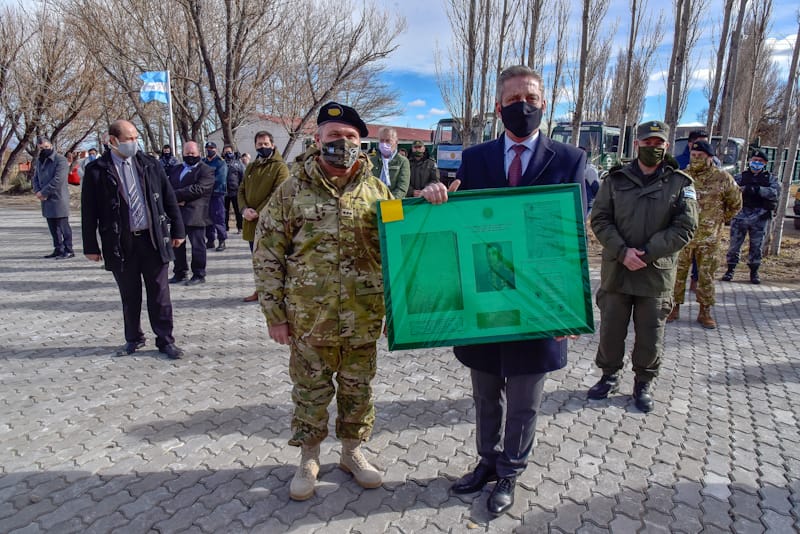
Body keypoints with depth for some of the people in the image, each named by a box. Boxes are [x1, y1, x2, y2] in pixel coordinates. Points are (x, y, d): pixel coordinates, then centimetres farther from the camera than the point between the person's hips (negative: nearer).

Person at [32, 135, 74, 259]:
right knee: (53, 227, 12)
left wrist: (43, 192, -14)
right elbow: (35, 178, 17)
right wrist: (37, 191, -2)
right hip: (46, 200, 8)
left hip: (59, 199, -8)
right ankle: (58, 249, 20)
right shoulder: (39, 161, 16)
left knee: (63, 226, -4)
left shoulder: (60, 160, -10)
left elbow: (58, 180, -18)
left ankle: (69, 250, 2)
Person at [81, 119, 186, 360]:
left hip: (154, 239, 1)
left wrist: (177, 230, 5)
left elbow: (169, 198, 7)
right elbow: (89, 211, 0)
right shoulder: (97, 170, -2)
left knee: (159, 294, 5)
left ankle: (165, 340, 16)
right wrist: (91, 246, 0)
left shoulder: (150, 164, 4)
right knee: (129, 296, 12)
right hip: (120, 243, -1)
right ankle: (133, 339, 29)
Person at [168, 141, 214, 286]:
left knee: (197, 245, 0)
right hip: (177, 213, 7)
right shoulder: (176, 169, 19)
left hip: (195, 214, -7)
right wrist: (176, 200, -10)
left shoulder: (206, 171, -3)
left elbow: (197, 189, -16)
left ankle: (199, 275, 10)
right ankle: (180, 273, 24)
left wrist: (176, 195, -15)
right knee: (177, 244, 12)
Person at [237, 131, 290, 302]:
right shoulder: (250, 167, 16)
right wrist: (244, 209, -7)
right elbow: (241, 190, 12)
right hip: (251, 222, 7)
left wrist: (258, 212, -17)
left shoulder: (280, 167, -6)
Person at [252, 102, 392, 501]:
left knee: (358, 389, 16)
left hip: (364, 318, 2)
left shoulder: (377, 191, 3)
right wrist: (275, 314, -4)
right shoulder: (292, 190, -3)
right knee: (311, 390, 14)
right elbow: (267, 256, -2)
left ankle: (352, 452, 39)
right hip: (309, 318, -1)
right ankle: (309, 459, 36)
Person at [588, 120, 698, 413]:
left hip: (656, 275, 0)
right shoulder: (615, 180, 3)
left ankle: (643, 383, 30)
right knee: (610, 330, 12)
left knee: (650, 335, 10)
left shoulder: (680, 183, 1)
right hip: (615, 272, 1)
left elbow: (685, 227, -6)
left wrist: (646, 254, -16)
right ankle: (609, 376, 32)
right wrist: (622, 252, -16)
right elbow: (599, 219, -2)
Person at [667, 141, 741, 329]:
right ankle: (675, 307, 18)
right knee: (677, 272, 5)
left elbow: (735, 204, 12)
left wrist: (720, 220, 11)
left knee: (706, 275, 7)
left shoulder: (723, 178, 0)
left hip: (709, 238, 0)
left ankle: (705, 312, 20)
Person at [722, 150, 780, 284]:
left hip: (760, 218, 1)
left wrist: (757, 189, -21)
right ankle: (730, 270, 11)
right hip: (741, 216, -1)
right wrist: (744, 188, -23)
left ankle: (754, 272, 19)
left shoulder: (770, 178, 9)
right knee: (734, 244, 1)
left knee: (757, 246, 7)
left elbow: (775, 192, -9)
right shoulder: (741, 177, 9)